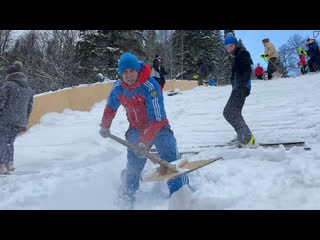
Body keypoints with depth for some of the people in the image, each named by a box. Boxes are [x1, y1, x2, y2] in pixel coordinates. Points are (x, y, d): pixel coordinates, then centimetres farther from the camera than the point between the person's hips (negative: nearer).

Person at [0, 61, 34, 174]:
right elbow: (29, 108, 16)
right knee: (9, 142, 21)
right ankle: (9, 164, 21)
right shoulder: (29, 89, 13)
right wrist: (25, 122, 22)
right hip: (20, 122, 6)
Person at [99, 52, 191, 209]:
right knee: (133, 166, -3)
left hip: (158, 128, -4)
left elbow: (157, 119, -29)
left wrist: (145, 140, -34)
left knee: (171, 159, -20)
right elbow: (111, 107, 13)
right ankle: (127, 199, 15)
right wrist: (105, 126, 15)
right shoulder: (118, 87, -10)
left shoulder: (150, 87, -28)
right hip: (136, 129, 4)